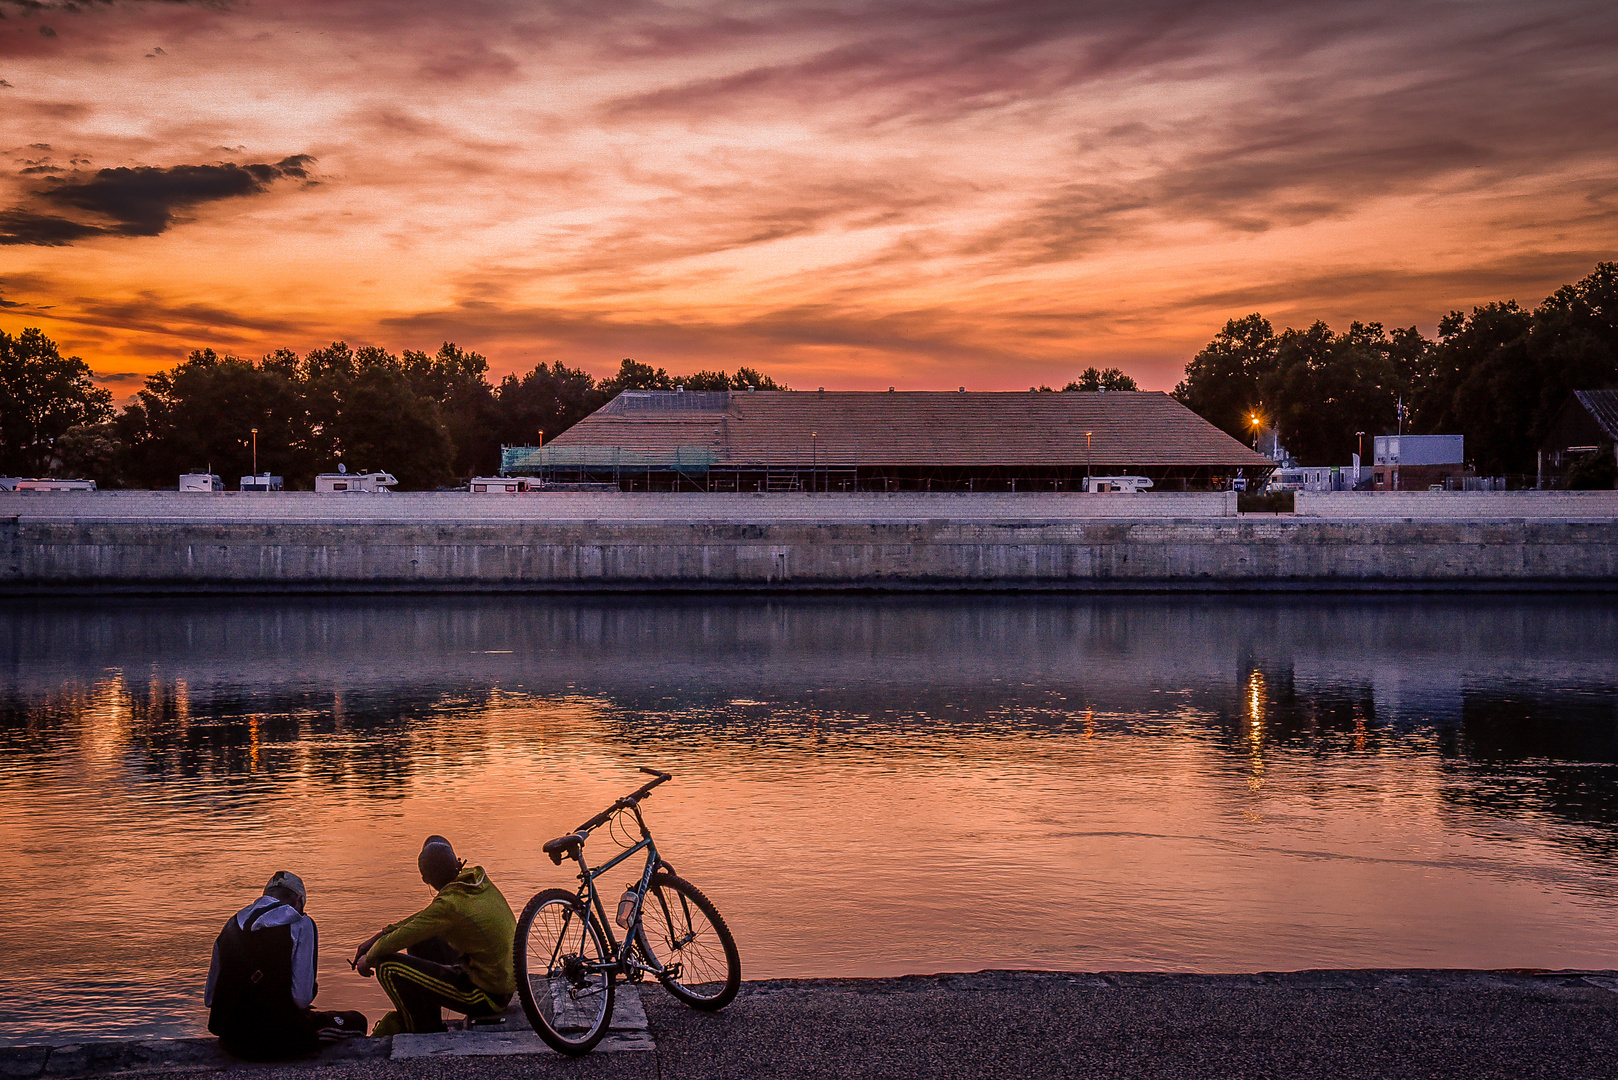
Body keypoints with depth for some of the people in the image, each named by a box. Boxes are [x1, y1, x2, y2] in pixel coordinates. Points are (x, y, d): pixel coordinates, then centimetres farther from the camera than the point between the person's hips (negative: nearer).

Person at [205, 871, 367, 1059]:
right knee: (357, 1022, 13)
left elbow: (209, 998, 11)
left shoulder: (231, 926, 8)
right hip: (280, 1039, -7)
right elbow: (302, 998, -15)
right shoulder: (301, 925, -9)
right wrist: (314, 989, 8)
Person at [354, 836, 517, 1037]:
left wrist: (368, 960, 6)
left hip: (488, 997, -9)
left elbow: (396, 941, -16)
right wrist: (380, 935, 12)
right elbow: (430, 915, 13)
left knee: (388, 967, -9)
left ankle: (427, 1034, 12)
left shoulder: (449, 905, -26)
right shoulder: (477, 879, -1)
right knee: (419, 940, 23)